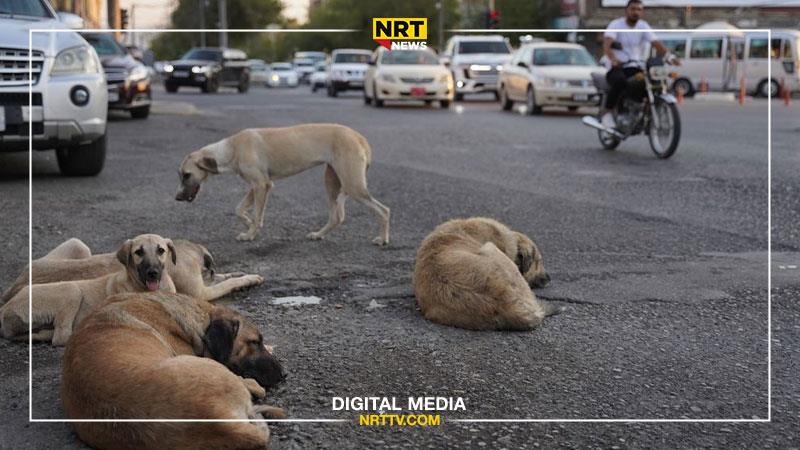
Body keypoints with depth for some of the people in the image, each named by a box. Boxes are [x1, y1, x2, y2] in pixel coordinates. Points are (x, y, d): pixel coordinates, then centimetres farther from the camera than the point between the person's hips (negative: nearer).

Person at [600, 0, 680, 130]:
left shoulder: (643, 26, 10)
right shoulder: (616, 24, -4)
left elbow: (656, 43, -5)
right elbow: (607, 44, -22)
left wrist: (669, 56, -25)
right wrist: (613, 59, -43)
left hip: (635, 67, 5)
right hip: (616, 67, -5)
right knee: (620, 81, -39)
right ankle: (606, 111, -20)